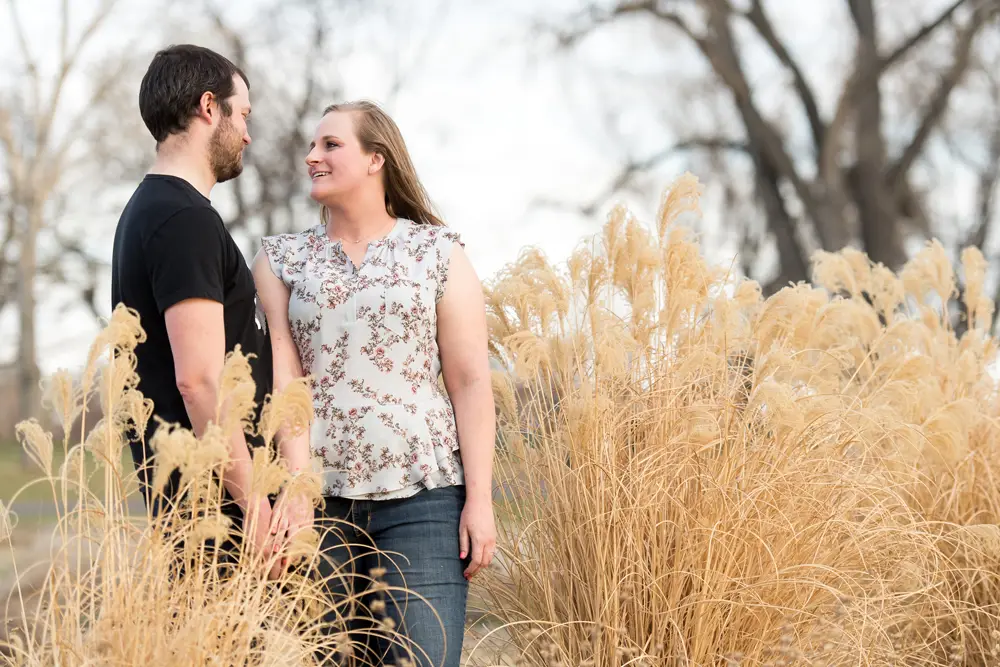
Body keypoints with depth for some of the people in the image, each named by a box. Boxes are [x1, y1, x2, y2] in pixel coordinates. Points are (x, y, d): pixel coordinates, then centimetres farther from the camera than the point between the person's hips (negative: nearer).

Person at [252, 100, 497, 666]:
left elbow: (470, 382, 2)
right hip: (320, 495, 2)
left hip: (420, 494, -2)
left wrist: (480, 499, -5)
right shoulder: (282, 258, 11)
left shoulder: (439, 252, 7)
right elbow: (283, 376, -1)